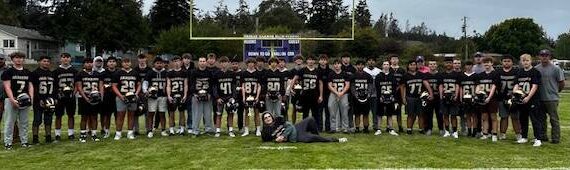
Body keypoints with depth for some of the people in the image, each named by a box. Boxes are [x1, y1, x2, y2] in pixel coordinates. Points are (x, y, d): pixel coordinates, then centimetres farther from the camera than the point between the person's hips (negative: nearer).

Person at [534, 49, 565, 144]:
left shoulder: (556, 69, -6)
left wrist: (556, 91, 7)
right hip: (539, 98, 5)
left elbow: (561, 83, -1)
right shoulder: (536, 69, 6)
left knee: (554, 119, 0)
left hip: (552, 98, -5)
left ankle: (555, 138, 6)